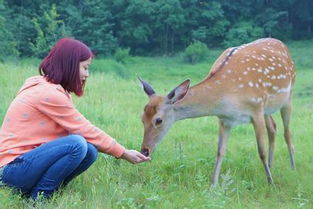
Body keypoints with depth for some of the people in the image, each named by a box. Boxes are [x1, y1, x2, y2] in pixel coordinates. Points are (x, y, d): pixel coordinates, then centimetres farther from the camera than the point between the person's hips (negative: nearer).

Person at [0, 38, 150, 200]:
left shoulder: (47, 87, 11)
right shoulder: (50, 94, -18)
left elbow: (84, 129, 9)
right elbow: (87, 131, -13)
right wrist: (123, 153, -4)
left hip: (27, 158, 9)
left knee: (90, 151, -7)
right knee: (77, 144, -27)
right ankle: (39, 197, -12)